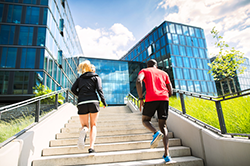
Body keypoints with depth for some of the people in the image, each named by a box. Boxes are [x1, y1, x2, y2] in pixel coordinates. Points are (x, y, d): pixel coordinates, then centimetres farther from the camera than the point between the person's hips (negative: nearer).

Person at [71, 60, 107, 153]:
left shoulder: (79, 78, 19)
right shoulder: (96, 77, 13)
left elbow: (73, 89, 6)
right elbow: (99, 90, -2)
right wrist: (104, 102, 4)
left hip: (82, 104, 1)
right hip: (93, 102, -1)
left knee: (85, 125, 13)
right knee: (93, 125, 14)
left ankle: (84, 130, -24)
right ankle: (91, 147, 2)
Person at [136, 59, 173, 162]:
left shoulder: (144, 71, 18)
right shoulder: (164, 73, 27)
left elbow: (138, 81, -6)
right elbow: (170, 91, 20)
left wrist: (140, 99, -5)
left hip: (151, 99, -3)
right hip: (164, 99, 3)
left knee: (145, 120, 17)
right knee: (163, 126, 10)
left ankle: (156, 132, -14)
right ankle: (167, 154, -3)